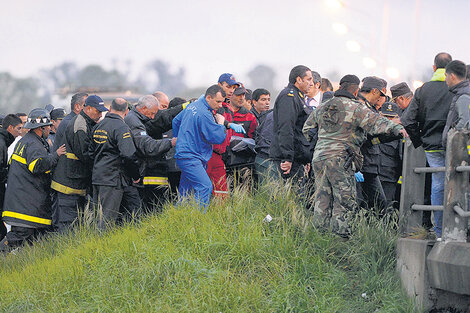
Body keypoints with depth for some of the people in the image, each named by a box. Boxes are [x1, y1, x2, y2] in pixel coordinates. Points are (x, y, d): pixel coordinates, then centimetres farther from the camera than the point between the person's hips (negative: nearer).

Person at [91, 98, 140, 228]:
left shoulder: (98, 126, 12)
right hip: (113, 179, -8)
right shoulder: (121, 127, -14)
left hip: (97, 175, 8)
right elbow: (128, 155, -23)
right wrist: (136, 176, -10)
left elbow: (92, 150, 21)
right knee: (107, 218, -6)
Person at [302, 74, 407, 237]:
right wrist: (395, 128, -27)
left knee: (322, 201, 10)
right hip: (340, 159, -7)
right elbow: (375, 122, -18)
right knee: (345, 200, -4)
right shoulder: (356, 109, -5)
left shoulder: (322, 109, 16)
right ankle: (340, 233, -10)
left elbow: (306, 128, 26)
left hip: (319, 157, 7)